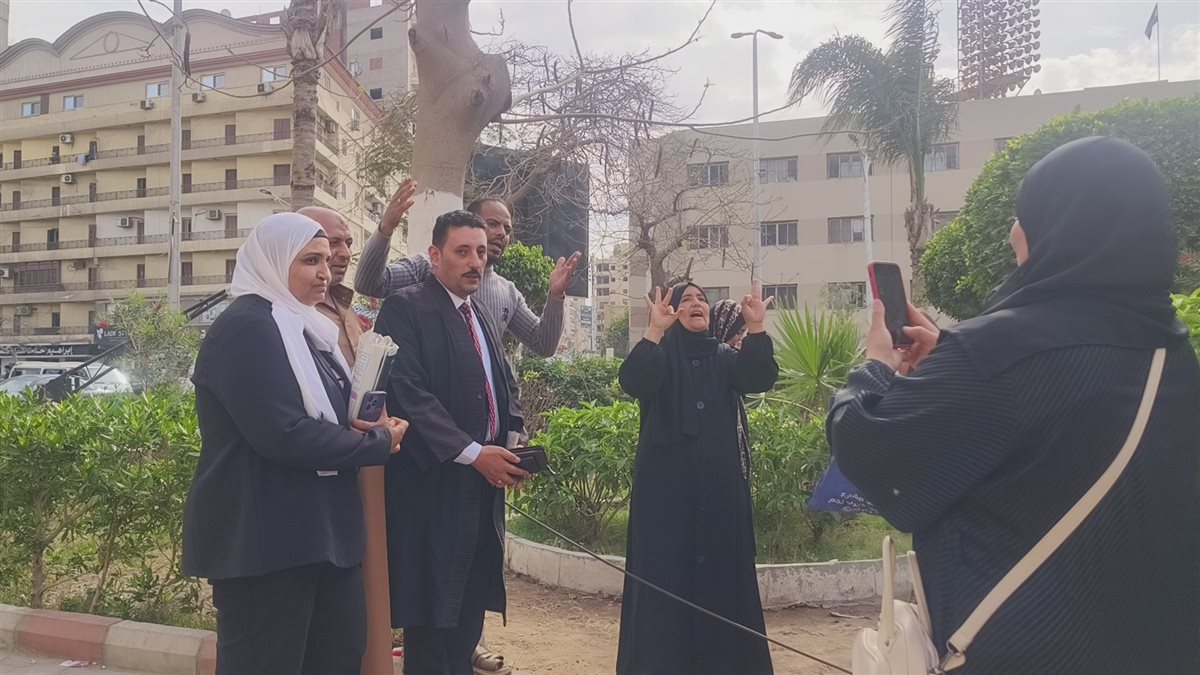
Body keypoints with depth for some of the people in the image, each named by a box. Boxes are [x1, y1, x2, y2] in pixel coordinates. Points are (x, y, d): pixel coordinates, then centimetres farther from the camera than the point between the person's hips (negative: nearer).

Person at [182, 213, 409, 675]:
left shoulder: (301, 327, 15)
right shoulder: (246, 327, -15)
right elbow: (283, 433, -24)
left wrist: (368, 430, -2)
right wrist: (378, 443, -11)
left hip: (317, 529, 9)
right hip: (263, 536, -9)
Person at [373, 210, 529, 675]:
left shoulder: (482, 317, 17)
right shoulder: (406, 308, -8)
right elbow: (407, 392, -18)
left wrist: (513, 438, 3)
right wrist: (471, 451, -20)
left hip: (485, 479, 7)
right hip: (436, 480, -7)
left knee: (472, 599, 12)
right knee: (432, 607, 0)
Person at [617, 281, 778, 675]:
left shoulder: (724, 357, 13)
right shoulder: (658, 355, 2)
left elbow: (759, 380, -7)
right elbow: (633, 384, -20)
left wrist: (756, 328, -20)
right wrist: (655, 331, -33)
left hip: (718, 482, 4)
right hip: (667, 482, -3)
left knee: (720, 566, 6)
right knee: (666, 569, -3)